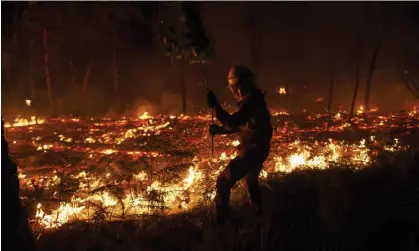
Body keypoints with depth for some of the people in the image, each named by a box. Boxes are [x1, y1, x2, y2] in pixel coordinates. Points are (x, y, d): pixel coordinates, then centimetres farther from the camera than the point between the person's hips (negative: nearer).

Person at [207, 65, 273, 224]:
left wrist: (215, 106, -25)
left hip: (252, 151, -10)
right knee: (251, 180, 31)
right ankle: (258, 211, 45)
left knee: (224, 181, -6)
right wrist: (219, 130, 11)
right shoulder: (255, 99, 11)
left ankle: (221, 219, -2)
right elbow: (241, 126, 19)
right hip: (259, 149, 10)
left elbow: (232, 123, -29)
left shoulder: (251, 100, -21)